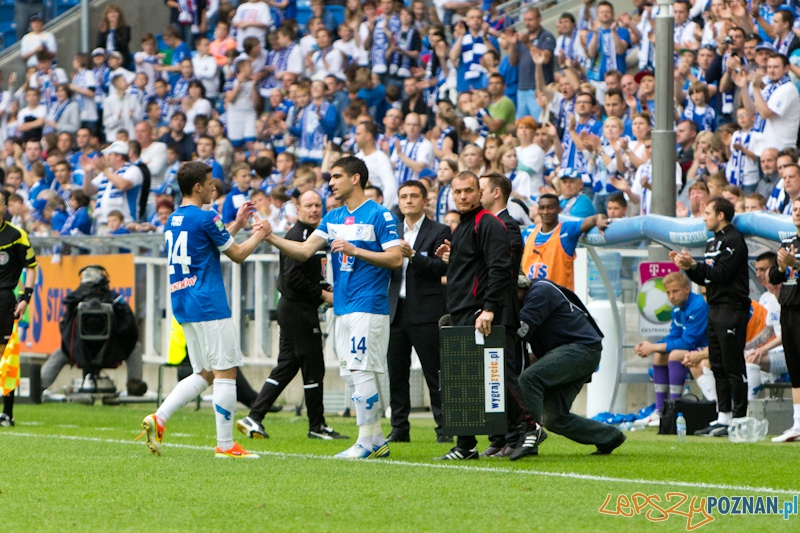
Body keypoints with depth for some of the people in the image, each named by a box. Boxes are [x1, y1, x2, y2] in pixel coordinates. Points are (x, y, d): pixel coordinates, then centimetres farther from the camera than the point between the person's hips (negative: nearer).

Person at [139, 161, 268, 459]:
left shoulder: (174, 220, 14)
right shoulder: (205, 218, -12)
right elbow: (238, 254, -3)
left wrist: (237, 225, 28)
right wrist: (258, 235, 14)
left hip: (183, 307, 9)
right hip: (208, 307, -9)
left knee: (204, 375, 14)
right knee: (225, 373, -2)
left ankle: (159, 418, -2)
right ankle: (225, 444, -1)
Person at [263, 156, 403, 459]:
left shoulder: (379, 215, -7)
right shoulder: (333, 218, 15)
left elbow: (396, 258, -12)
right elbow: (304, 251, 8)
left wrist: (355, 250, -17)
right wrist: (270, 237, -5)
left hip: (368, 306, -8)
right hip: (343, 307, 8)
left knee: (360, 371, -11)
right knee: (349, 374, 7)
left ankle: (366, 441, -7)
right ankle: (377, 440, 13)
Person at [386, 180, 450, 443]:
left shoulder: (439, 232, 0)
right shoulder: (393, 232, 16)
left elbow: (442, 267, -11)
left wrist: (412, 255, -22)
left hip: (425, 312, -5)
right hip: (397, 310, 5)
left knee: (435, 375, -4)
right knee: (396, 374, 6)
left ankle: (444, 428, 0)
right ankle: (399, 428, 12)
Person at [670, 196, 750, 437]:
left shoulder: (733, 240, -10)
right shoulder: (713, 241, 20)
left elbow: (721, 274, -19)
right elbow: (705, 279, 19)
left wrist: (694, 265, -19)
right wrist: (687, 266, 5)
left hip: (732, 310, -10)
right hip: (715, 309, 10)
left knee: (734, 367, -9)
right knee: (718, 367, 10)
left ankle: (739, 419, -9)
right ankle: (722, 418, 13)